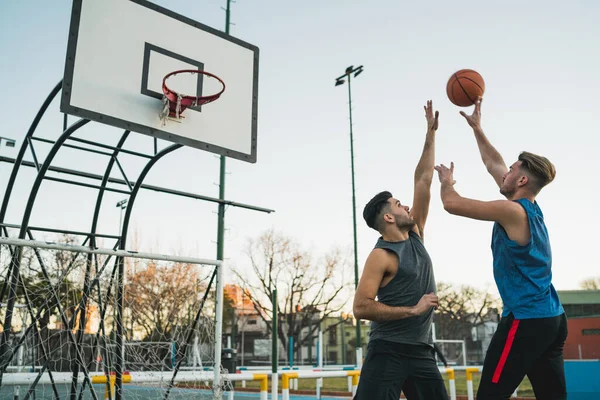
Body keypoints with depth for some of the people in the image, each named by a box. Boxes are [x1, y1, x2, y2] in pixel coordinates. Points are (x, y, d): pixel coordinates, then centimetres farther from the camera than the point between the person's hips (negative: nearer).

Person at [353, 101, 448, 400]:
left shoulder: (415, 235, 9)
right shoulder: (381, 256, -12)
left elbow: (423, 182, 10)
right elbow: (360, 308, -19)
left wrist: (431, 132, 11)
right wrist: (412, 310, -16)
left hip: (421, 351, 8)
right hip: (388, 352, -8)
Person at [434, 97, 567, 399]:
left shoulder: (513, 211, -14)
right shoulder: (531, 208, 11)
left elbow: (452, 204, -12)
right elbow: (494, 165, 22)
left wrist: (447, 180, 9)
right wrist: (476, 128, 28)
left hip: (525, 320, -9)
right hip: (552, 318, 9)